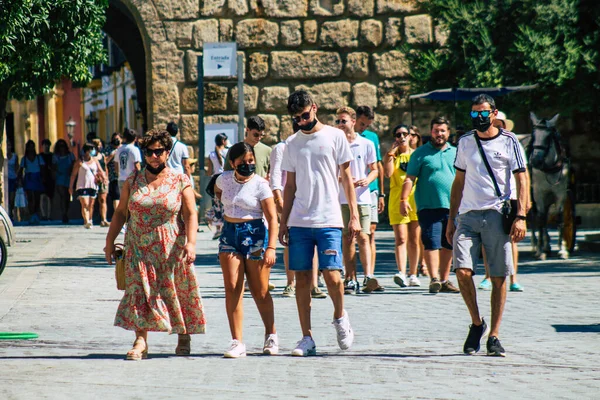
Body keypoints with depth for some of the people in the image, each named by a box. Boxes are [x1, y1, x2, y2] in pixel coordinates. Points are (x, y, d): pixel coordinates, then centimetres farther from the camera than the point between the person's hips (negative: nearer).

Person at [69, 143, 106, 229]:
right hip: (82, 186, -4)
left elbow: (100, 170, 13)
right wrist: (71, 186, 0)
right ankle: (86, 222, -22)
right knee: (85, 204, -14)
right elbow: (73, 175, 1)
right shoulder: (80, 162, -2)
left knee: (91, 205, 10)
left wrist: (103, 177, -9)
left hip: (93, 186, 4)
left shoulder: (95, 160, 10)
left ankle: (90, 221, 24)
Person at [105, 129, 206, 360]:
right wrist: (110, 241, 8)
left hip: (172, 251, -1)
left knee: (178, 293, 5)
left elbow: (191, 215, -4)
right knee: (140, 292, -8)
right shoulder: (133, 181, 8)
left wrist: (191, 242, -17)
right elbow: (120, 213, 12)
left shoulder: (180, 182, 1)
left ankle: (183, 337, 22)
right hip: (140, 250, 2)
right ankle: (141, 342, -10)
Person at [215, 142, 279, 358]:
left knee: (260, 291, 4)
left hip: (255, 234, -4)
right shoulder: (224, 179, 4)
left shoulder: (260, 185, -9)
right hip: (229, 235, 4)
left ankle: (271, 336, 23)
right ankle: (237, 342, -6)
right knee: (232, 288, -6)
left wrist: (271, 247, -22)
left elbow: (272, 219, -13)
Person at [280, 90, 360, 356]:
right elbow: (290, 186, 16)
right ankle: (307, 338, 7)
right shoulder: (292, 143, 12)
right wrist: (283, 222, 10)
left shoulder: (335, 137, 3)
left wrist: (354, 215, -3)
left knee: (332, 275, -13)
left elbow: (346, 178, 3)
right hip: (299, 222, 3)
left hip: (329, 221, -3)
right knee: (301, 278, 1)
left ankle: (340, 317, 16)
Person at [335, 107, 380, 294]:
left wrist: (368, 180, -11)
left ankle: (368, 277, -13)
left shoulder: (367, 144, 4)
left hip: (362, 198, -1)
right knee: (347, 239, 3)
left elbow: (374, 170, 10)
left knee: (363, 237, -10)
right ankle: (350, 279, 7)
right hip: (341, 199, 1)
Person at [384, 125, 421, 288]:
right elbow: (388, 173, -10)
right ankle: (402, 273, -24)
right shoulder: (391, 156, 8)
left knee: (414, 240, 5)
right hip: (397, 201, -2)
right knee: (401, 239, -13)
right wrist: (392, 152, -8)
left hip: (415, 199, 2)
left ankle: (413, 275, 13)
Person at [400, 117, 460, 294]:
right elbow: (409, 179, -1)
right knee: (432, 243, -12)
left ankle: (444, 280, 15)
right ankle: (434, 279, -15)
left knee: (448, 245, 7)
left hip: (452, 207, 4)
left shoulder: (455, 153, 16)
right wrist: (404, 199, -13)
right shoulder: (421, 153, 3)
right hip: (429, 206, -4)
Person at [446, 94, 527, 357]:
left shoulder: (509, 142, 3)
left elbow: (521, 181, 2)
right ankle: (476, 323, 7)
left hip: (497, 216, -2)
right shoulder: (465, 142, 13)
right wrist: (451, 220, 15)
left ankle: (494, 335, 5)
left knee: (499, 277, -2)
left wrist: (520, 217, -10)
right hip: (468, 215, 2)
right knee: (463, 271, -12)